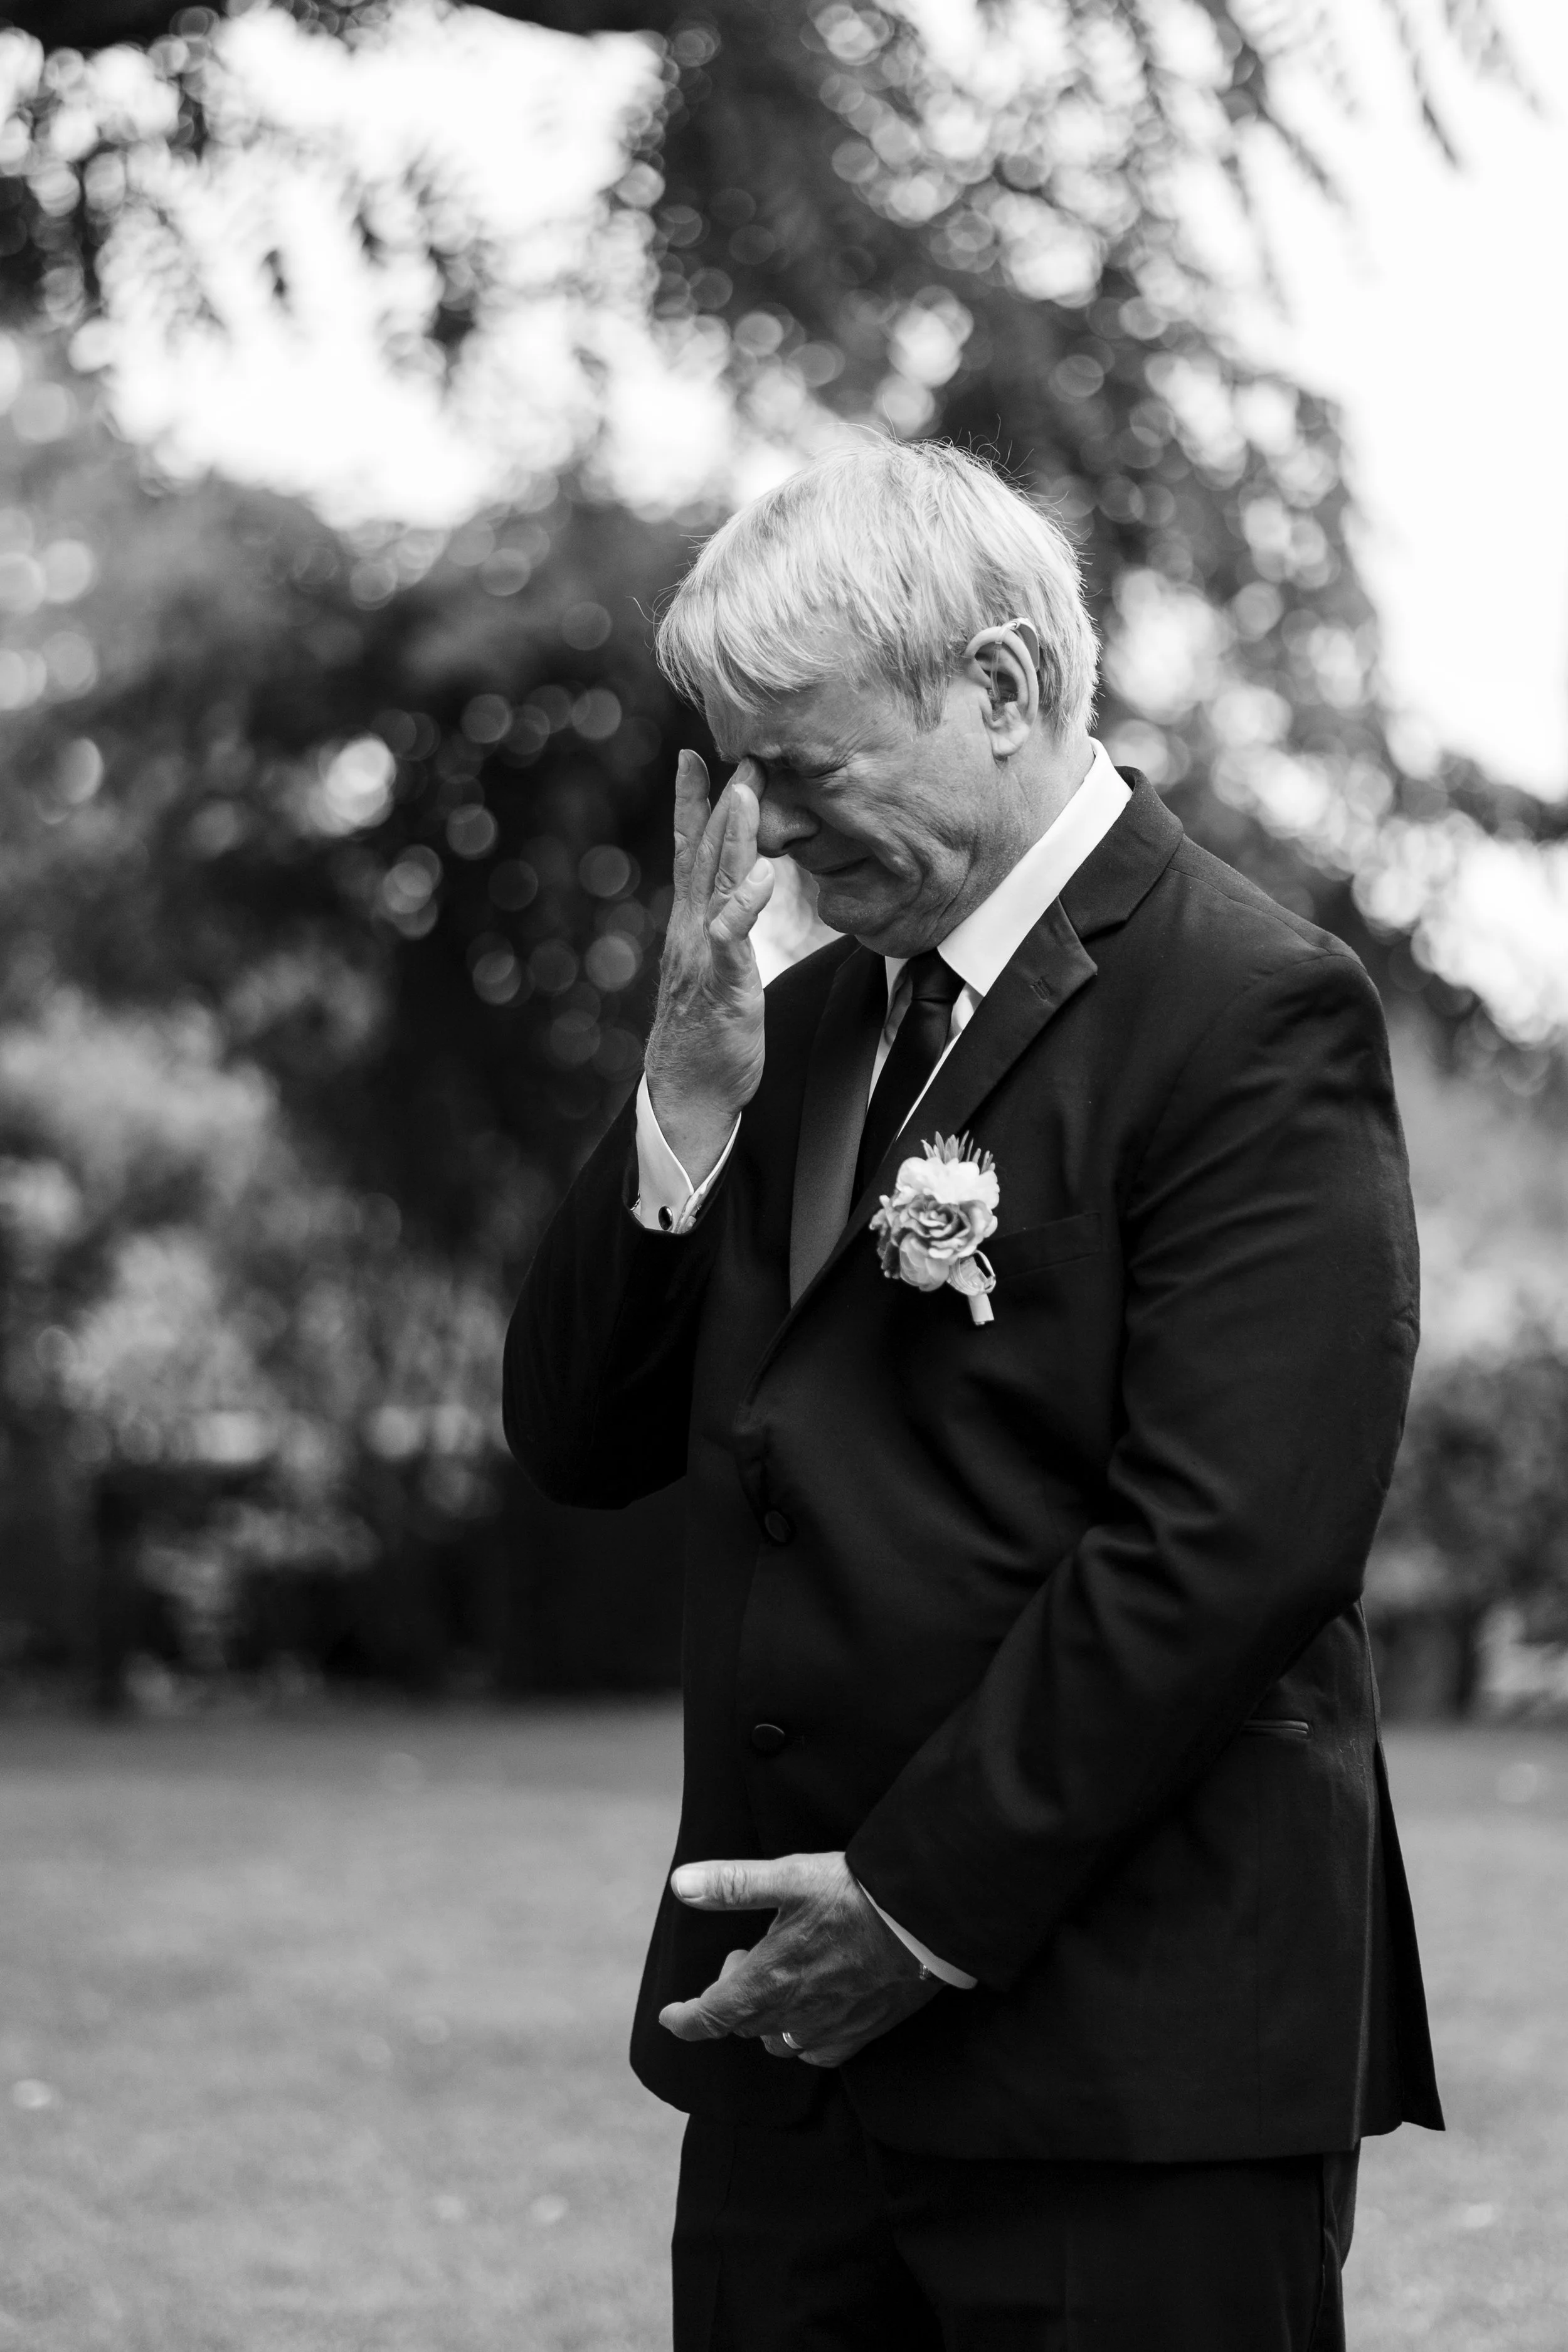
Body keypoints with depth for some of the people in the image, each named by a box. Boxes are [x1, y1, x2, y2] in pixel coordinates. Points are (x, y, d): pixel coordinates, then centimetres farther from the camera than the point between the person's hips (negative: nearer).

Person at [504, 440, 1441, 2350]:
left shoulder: (1250, 1016, -10)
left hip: (1125, 2058, -7)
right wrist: (690, 1101, -2)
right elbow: (576, 1439, 12)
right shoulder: (810, 1024, 15)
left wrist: (926, 1902, -15)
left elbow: (1230, 1548, -18)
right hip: (794, 2045, 7)